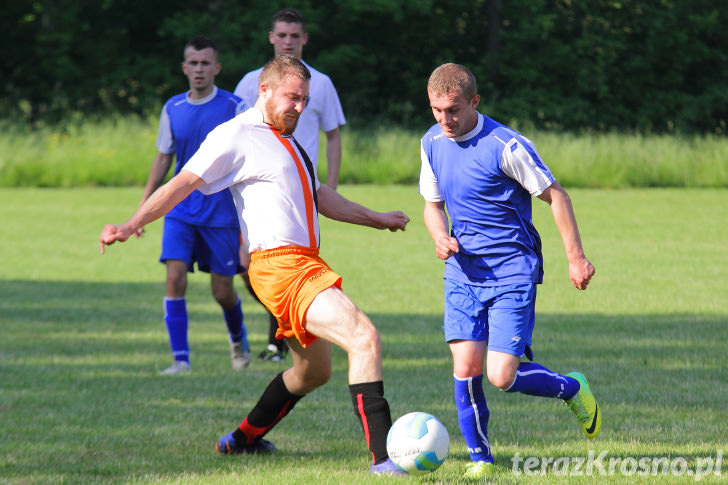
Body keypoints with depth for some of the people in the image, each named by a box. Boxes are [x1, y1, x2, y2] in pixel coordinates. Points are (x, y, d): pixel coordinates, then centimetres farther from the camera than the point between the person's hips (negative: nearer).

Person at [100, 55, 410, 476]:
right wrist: (132, 224, -18)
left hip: (305, 264, 10)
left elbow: (320, 197, 36)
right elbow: (184, 182, -9)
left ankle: (245, 438, 41)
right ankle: (383, 458, -27)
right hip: (279, 264, -10)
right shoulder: (237, 136, -6)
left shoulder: (287, 140, 23)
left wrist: (376, 218, 41)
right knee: (365, 338, -22)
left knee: (314, 370, 23)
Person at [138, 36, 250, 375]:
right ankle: (180, 359, -10)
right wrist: (144, 205, 10)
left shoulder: (234, 108, -5)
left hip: (222, 212, -2)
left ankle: (238, 339, 35)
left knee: (222, 292, 4)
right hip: (180, 208, 2)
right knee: (175, 278, -14)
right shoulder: (173, 109, 5)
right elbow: (163, 158, 14)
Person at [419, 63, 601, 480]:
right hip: (464, 269, 5)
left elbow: (555, 195, -7)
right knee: (465, 369, -7)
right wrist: (441, 237, -4)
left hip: (513, 269, -5)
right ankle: (480, 458, 9)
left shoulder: (505, 146, -16)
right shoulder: (432, 143, 4)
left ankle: (572, 388, 18)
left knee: (502, 376, -11)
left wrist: (576, 257, -7)